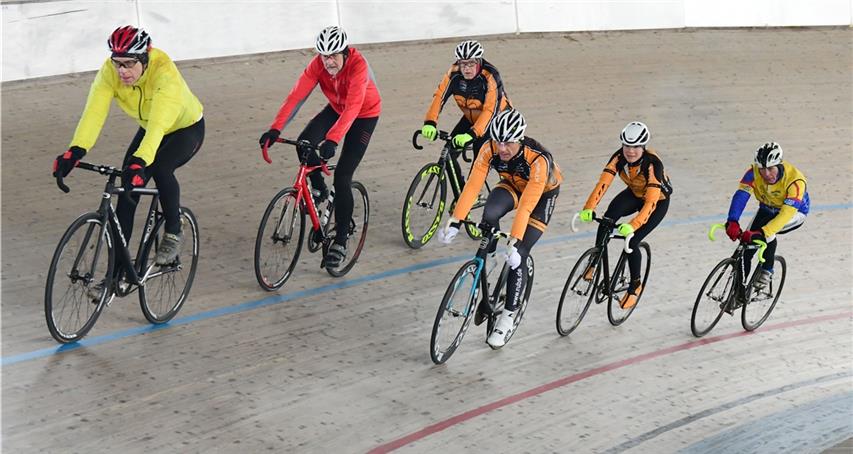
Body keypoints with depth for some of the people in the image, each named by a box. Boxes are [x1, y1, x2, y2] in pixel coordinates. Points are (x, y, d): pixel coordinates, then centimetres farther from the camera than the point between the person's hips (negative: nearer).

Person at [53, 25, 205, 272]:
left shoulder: (163, 72, -38)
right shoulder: (110, 71, -24)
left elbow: (159, 123, -50)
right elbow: (94, 112, -34)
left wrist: (140, 161, -63)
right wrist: (75, 151, -50)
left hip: (187, 128, -5)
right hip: (149, 129, 5)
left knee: (160, 167, -33)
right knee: (127, 190, -8)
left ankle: (174, 234, -8)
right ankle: (117, 271, -1)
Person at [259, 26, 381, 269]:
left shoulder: (358, 66, -36)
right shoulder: (318, 64, -22)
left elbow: (352, 107, -45)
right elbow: (297, 95, -29)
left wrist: (332, 139, -57)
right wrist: (275, 129, -40)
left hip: (364, 114, -5)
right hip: (336, 109, 5)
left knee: (342, 177, -13)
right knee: (304, 144, -22)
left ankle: (340, 242, -2)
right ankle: (319, 189, 7)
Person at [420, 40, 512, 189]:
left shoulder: (490, 76, -31)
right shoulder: (454, 72, -19)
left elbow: (490, 110, -37)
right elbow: (439, 96, -22)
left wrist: (472, 134, -49)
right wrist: (430, 123, -38)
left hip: (496, 118, -5)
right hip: (471, 117, 5)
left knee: (480, 159, -20)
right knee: (450, 152, -7)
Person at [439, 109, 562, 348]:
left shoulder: (538, 160, -39)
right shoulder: (490, 149, -29)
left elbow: (526, 206, -41)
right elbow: (472, 185, -30)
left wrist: (514, 242, -46)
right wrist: (455, 221, -38)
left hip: (543, 192, -4)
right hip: (513, 185, 4)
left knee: (517, 256, -13)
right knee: (490, 215, -31)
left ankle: (508, 315, 3)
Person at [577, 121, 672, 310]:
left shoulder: (653, 163, -37)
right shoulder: (619, 157, -24)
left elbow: (651, 202, -44)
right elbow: (603, 183, -33)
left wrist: (633, 225, -57)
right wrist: (588, 209, -48)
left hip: (659, 200, -4)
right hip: (634, 194, 4)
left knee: (631, 241, -17)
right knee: (608, 218, -28)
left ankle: (635, 285, 8)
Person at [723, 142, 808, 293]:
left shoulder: (795, 180, -36)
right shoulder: (754, 171, -27)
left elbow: (786, 213, -44)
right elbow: (741, 195, -38)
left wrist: (762, 233, -56)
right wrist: (732, 222, -55)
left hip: (795, 212, -4)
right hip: (767, 209, 4)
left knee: (768, 233, -32)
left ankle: (767, 271, -7)